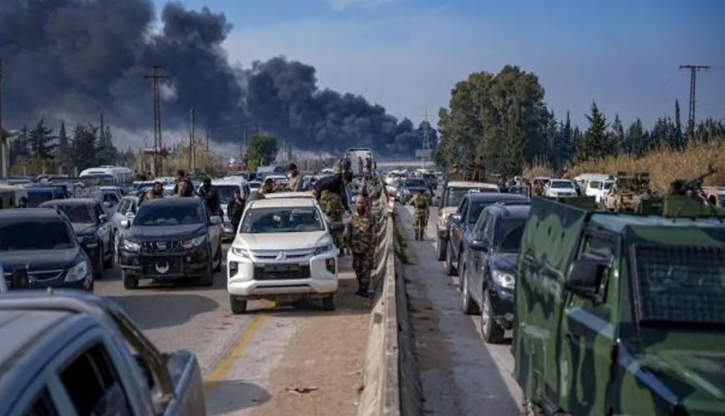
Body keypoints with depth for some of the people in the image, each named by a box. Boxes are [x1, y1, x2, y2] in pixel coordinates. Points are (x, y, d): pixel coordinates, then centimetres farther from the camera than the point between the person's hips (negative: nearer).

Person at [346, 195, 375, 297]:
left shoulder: (370, 217, -4)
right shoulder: (353, 217, 5)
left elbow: (374, 233, -5)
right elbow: (347, 232, 11)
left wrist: (371, 246, -11)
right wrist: (349, 243, 5)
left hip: (367, 248, -4)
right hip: (356, 248, 4)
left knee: (366, 269, -4)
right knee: (357, 269, 10)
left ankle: (364, 289, 0)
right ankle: (361, 287, 24)